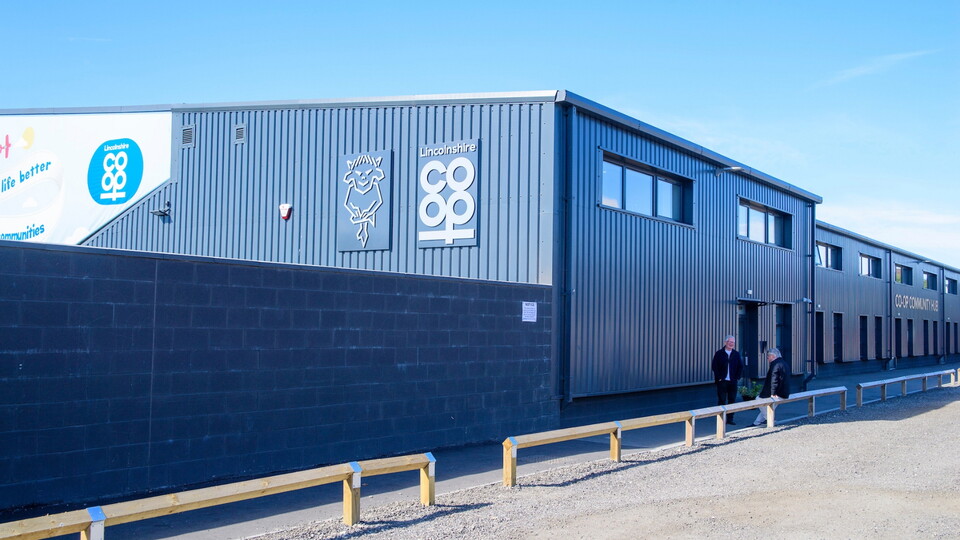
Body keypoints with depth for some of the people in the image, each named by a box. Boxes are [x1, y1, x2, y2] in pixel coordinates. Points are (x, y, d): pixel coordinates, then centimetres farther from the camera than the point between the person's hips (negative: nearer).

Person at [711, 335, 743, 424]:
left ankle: (730, 419, 12)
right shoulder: (719, 354, 0)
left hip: (733, 381, 3)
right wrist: (718, 377, -10)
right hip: (722, 381, -3)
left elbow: (741, 366, 11)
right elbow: (714, 366, -4)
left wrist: (737, 377, 1)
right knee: (722, 400, 0)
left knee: (732, 400, 4)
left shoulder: (736, 354, 9)